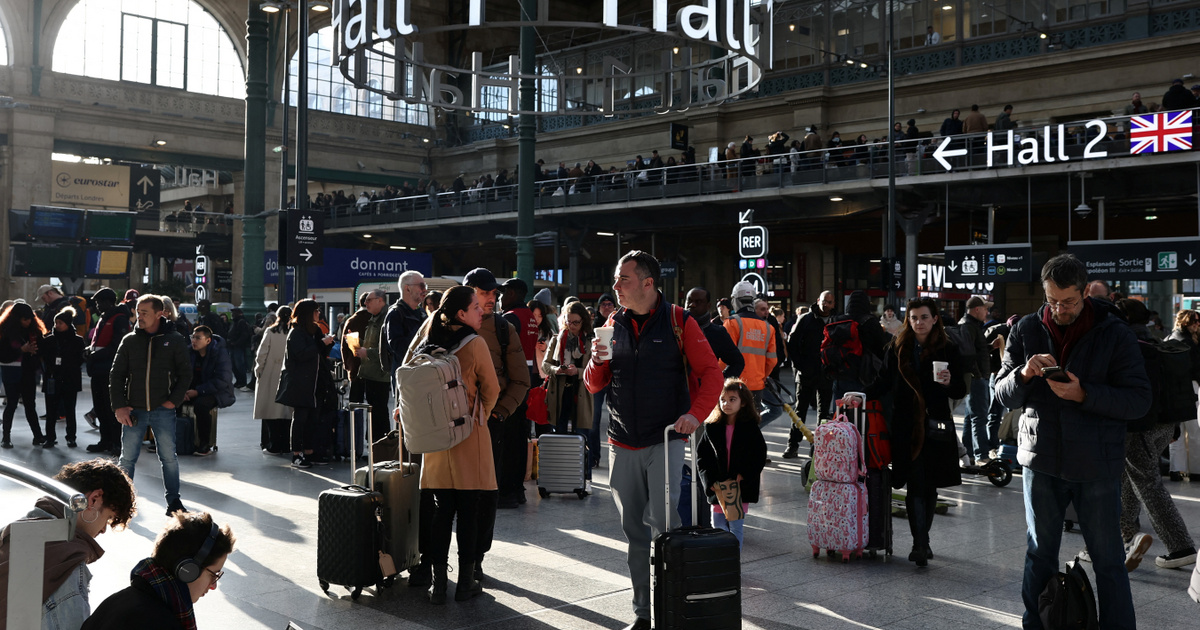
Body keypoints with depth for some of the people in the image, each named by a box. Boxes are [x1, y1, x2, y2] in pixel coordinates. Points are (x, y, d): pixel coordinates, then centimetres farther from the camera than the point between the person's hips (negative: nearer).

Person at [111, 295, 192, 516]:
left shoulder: (175, 340, 0)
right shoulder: (129, 340, 4)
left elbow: (185, 374, 3)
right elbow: (116, 375, 6)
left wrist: (174, 401, -7)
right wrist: (119, 406, -3)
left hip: (163, 411, -2)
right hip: (133, 410, 2)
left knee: (169, 457, 3)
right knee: (127, 458, 6)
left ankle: (173, 501, 15)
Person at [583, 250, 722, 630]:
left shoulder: (678, 321, -3)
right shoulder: (614, 325, 9)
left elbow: (711, 373, -3)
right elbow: (593, 385, 12)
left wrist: (696, 414, -18)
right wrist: (597, 361, -9)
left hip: (665, 439, -4)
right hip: (622, 444, 4)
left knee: (662, 520, -14)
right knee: (635, 531, 9)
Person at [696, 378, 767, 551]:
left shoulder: (750, 428, -2)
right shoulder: (712, 428, 3)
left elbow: (759, 458, -3)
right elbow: (701, 457, 3)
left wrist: (741, 477, -14)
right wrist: (711, 482, -9)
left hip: (741, 489, -2)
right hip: (717, 489, 2)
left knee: (736, 528, 1)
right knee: (718, 528, 7)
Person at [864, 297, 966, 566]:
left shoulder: (947, 350, 1)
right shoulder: (898, 347, 5)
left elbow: (961, 391, 2)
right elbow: (885, 383, 10)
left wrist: (949, 383, -19)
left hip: (935, 426, 0)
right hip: (906, 425, 0)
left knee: (929, 485, 8)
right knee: (915, 485, -5)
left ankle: (922, 540, 24)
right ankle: (920, 544, -4)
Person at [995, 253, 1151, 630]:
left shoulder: (1114, 334, -6)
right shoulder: (1027, 330, 2)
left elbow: (1139, 401, -10)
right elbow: (1004, 395, 2)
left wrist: (1084, 394, -24)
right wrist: (1024, 374, -20)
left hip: (1096, 466, -2)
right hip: (1040, 459, 3)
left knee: (1108, 560, 7)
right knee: (1040, 556, 15)